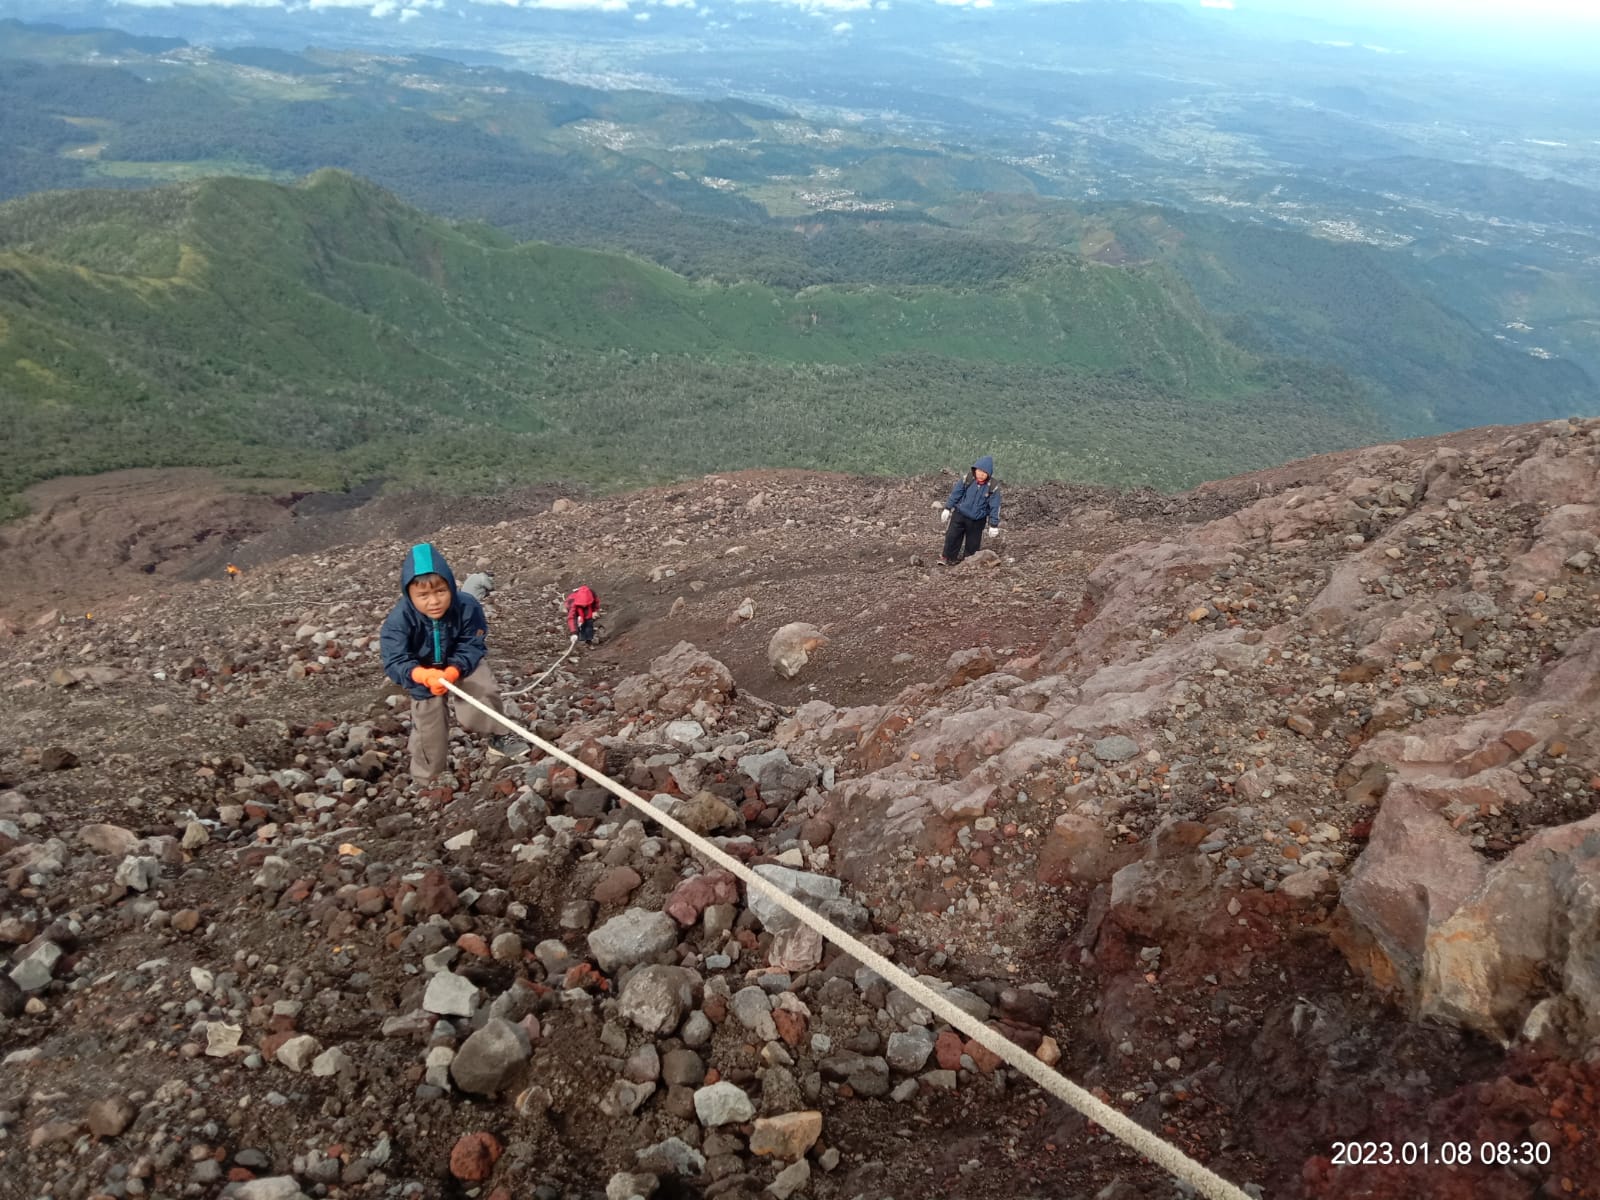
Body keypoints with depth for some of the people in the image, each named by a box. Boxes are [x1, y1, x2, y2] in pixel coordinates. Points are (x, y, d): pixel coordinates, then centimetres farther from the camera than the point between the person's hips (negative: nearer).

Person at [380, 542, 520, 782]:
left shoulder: (467, 607, -31)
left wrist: (452, 671, -44)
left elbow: (472, 647, -25)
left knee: (484, 690, -26)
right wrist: (424, 675, -54)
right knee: (428, 726, 8)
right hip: (423, 672, 0)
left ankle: (496, 735, 0)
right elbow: (395, 662, -33)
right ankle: (427, 777, 31)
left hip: (462, 664, 0)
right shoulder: (399, 620, -33)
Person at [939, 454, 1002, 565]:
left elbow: (995, 507, -10)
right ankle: (948, 558, 14)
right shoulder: (967, 478, -13)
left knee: (973, 542, 9)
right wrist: (948, 508, -1)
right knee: (952, 536, -2)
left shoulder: (993, 486, -15)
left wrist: (993, 525, -9)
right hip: (960, 514, 1)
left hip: (977, 519, -1)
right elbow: (955, 494, -2)